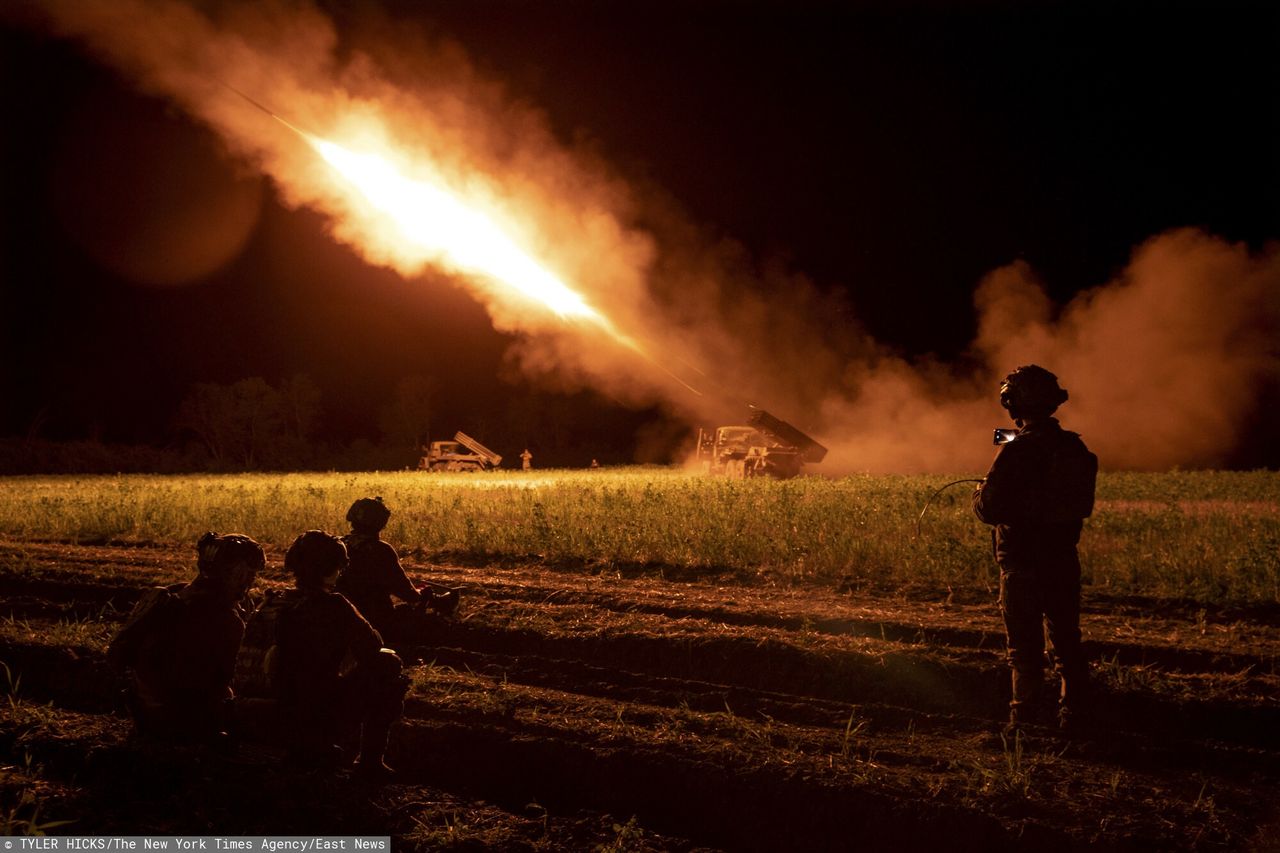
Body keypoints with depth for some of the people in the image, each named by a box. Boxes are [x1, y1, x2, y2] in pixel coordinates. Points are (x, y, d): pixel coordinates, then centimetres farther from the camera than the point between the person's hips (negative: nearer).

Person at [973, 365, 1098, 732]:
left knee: (1024, 644, 3)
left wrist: (978, 494, 2)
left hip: (1022, 563, -6)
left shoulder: (1017, 452, -18)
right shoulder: (1076, 448, 3)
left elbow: (990, 509, -21)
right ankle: (1073, 710, 23)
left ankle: (1024, 717, 6)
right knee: (1065, 637, 17)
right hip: (1064, 560, 6)